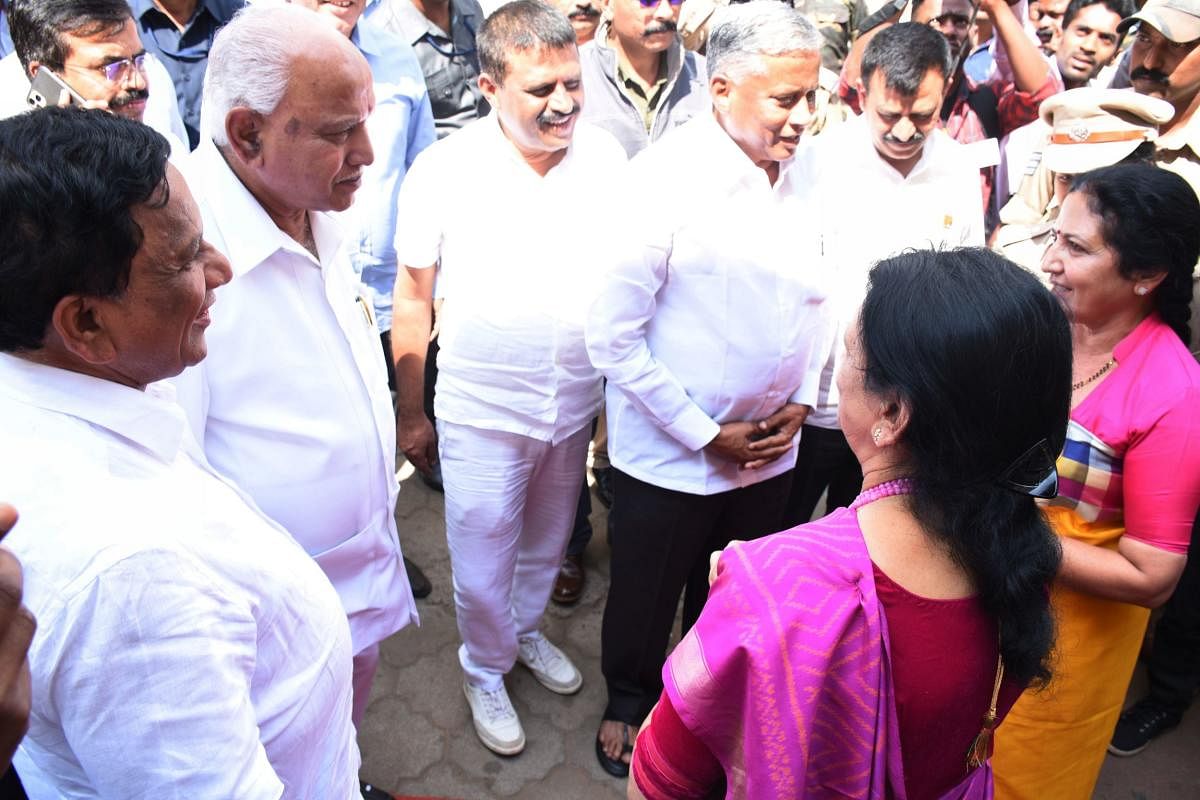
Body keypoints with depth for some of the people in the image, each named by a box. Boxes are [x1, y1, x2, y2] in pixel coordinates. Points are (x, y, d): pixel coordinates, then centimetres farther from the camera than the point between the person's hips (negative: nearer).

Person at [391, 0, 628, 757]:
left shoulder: (606, 155, -6)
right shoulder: (444, 171, -13)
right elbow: (413, 300, -5)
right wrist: (411, 416, 1)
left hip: (577, 403, 3)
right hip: (481, 411, -3)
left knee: (548, 541, 24)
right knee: (483, 563, 12)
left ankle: (527, 630, 52)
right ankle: (485, 671, 40)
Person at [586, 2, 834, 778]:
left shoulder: (803, 174, -4)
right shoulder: (664, 180, -21)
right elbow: (613, 336, -19)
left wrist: (802, 400, -1)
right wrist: (705, 436, -15)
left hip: (771, 446, 5)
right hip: (670, 452, -4)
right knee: (647, 595, 18)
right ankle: (630, 699, 47)